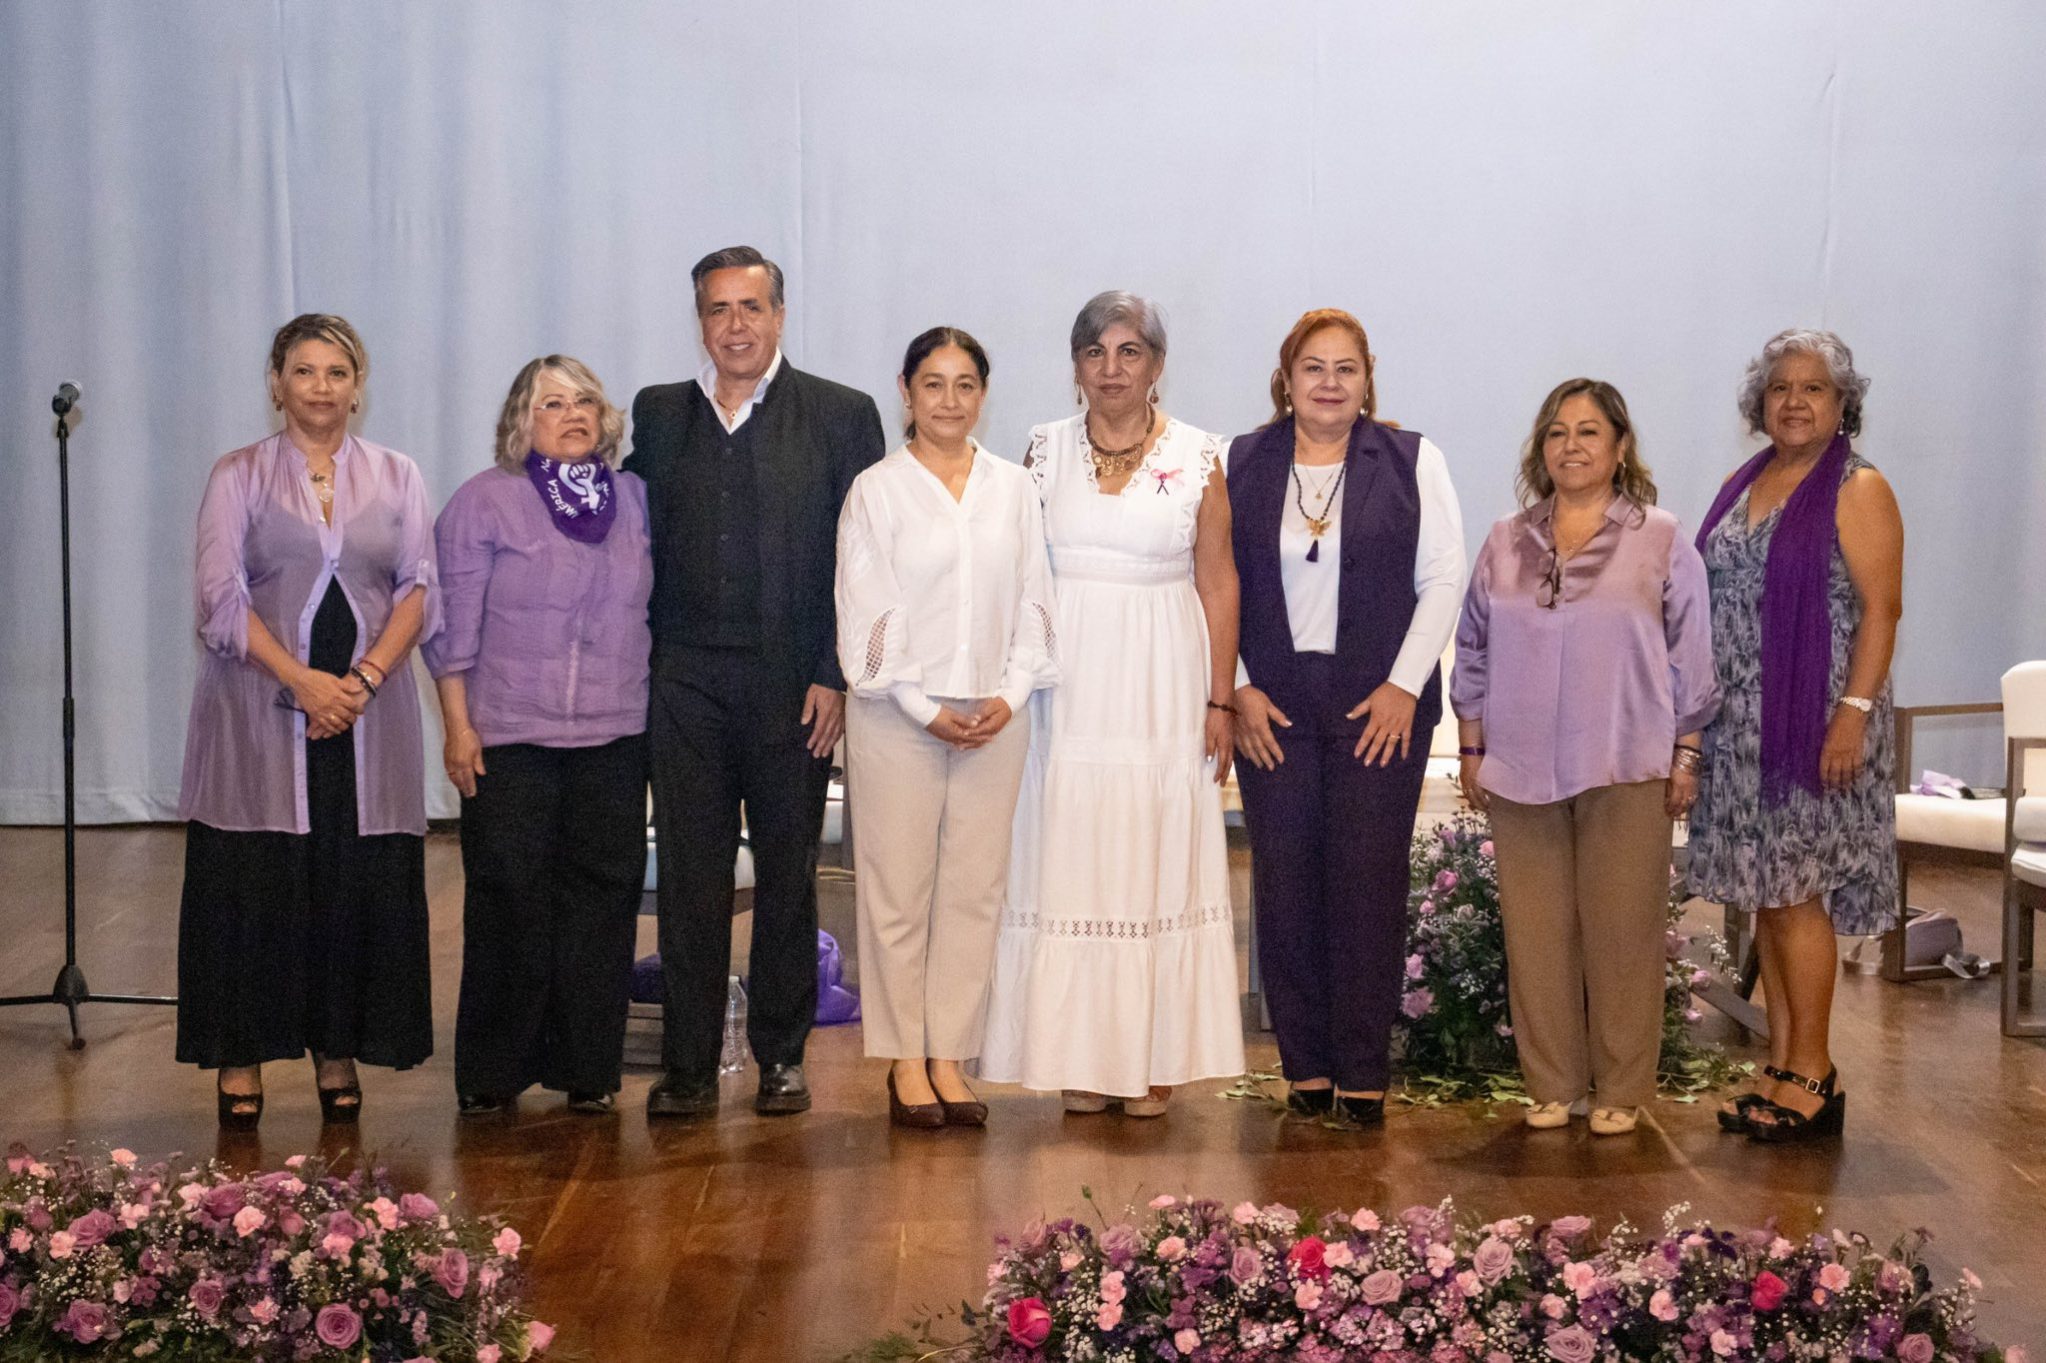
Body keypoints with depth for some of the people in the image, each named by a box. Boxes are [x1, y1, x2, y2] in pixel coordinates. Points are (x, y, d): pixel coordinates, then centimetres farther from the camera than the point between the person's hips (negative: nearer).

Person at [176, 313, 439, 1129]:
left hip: (367, 712, 2)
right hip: (258, 709, -2)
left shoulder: (396, 478, 11)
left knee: (360, 883, 1)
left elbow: (419, 589, 4)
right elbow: (221, 596, -4)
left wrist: (364, 677, -11)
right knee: (250, 884, -2)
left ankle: (339, 1054, 12)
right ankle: (241, 1060, 7)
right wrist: (302, 680, -14)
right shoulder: (238, 476, 5)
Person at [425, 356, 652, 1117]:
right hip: (509, 740, -3)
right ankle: (491, 1073, 13)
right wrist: (458, 727, -7)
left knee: (602, 899, 4)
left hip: (614, 740, 3)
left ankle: (587, 1068, 15)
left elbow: (656, 612, 15)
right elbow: (455, 625, -2)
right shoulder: (483, 502, -1)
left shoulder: (633, 500, 10)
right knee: (509, 904, 1)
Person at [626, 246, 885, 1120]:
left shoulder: (841, 415, 2)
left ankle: (782, 1056, 19)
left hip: (794, 682, -2)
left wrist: (836, 677, -9)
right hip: (685, 680, 2)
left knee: (789, 874, 8)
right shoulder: (659, 414, 11)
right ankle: (688, 1067, 9)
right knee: (688, 874, 2)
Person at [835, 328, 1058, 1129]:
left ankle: (950, 1057, 12)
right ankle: (905, 1062, 9)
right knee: (899, 889, 0)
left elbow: (1032, 599, 9)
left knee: (975, 888, 4)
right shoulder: (877, 490, 0)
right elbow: (866, 613, -4)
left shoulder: (1012, 489, 10)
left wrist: (1011, 694, -4)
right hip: (898, 716, -3)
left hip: (995, 715, 3)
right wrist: (925, 709, -9)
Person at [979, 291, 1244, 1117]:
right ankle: (1081, 1058, 10)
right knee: (1069, 856, 2)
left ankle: (1155, 1060, 10)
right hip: (1065, 682, 1)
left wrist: (1220, 701, -2)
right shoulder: (1046, 450, 7)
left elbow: (1217, 582, 3)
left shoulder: (1198, 457, 3)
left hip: (1161, 687, -1)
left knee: (1160, 856, 2)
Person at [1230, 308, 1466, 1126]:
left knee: (1369, 883, -3)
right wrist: (1239, 689, -2)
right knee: (1285, 882, 0)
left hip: (1380, 704, -1)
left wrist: (1405, 685, -5)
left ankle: (1363, 1073, 4)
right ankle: (1306, 1066, 10)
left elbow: (1444, 578, 2)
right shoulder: (1241, 465, 8)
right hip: (1272, 705, 1)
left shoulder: (1411, 460, 6)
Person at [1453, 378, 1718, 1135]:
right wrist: (1471, 749, 10)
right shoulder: (1505, 545, 10)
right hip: (1521, 772, 3)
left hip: (1626, 772, -3)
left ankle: (1621, 1089, 12)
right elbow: (1474, 654, 14)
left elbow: (1690, 659, 3)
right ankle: (1551, 1084, 15)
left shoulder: (1662, 542, 2)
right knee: (1535, 931, 5)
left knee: (1622, 930, 1)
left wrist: (1686, 755, -1)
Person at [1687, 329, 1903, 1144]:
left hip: (1812, 723, -6)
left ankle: (1813, 1076, 2)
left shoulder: (1858, 490, -4)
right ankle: (1781, 1065, 15)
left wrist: (1855, 710, -20)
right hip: (1741, 725, 7)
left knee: (1795, 892, -6)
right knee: (1764, 894, 8)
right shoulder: (1742, 487, 15)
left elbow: (1882, 608, -11)